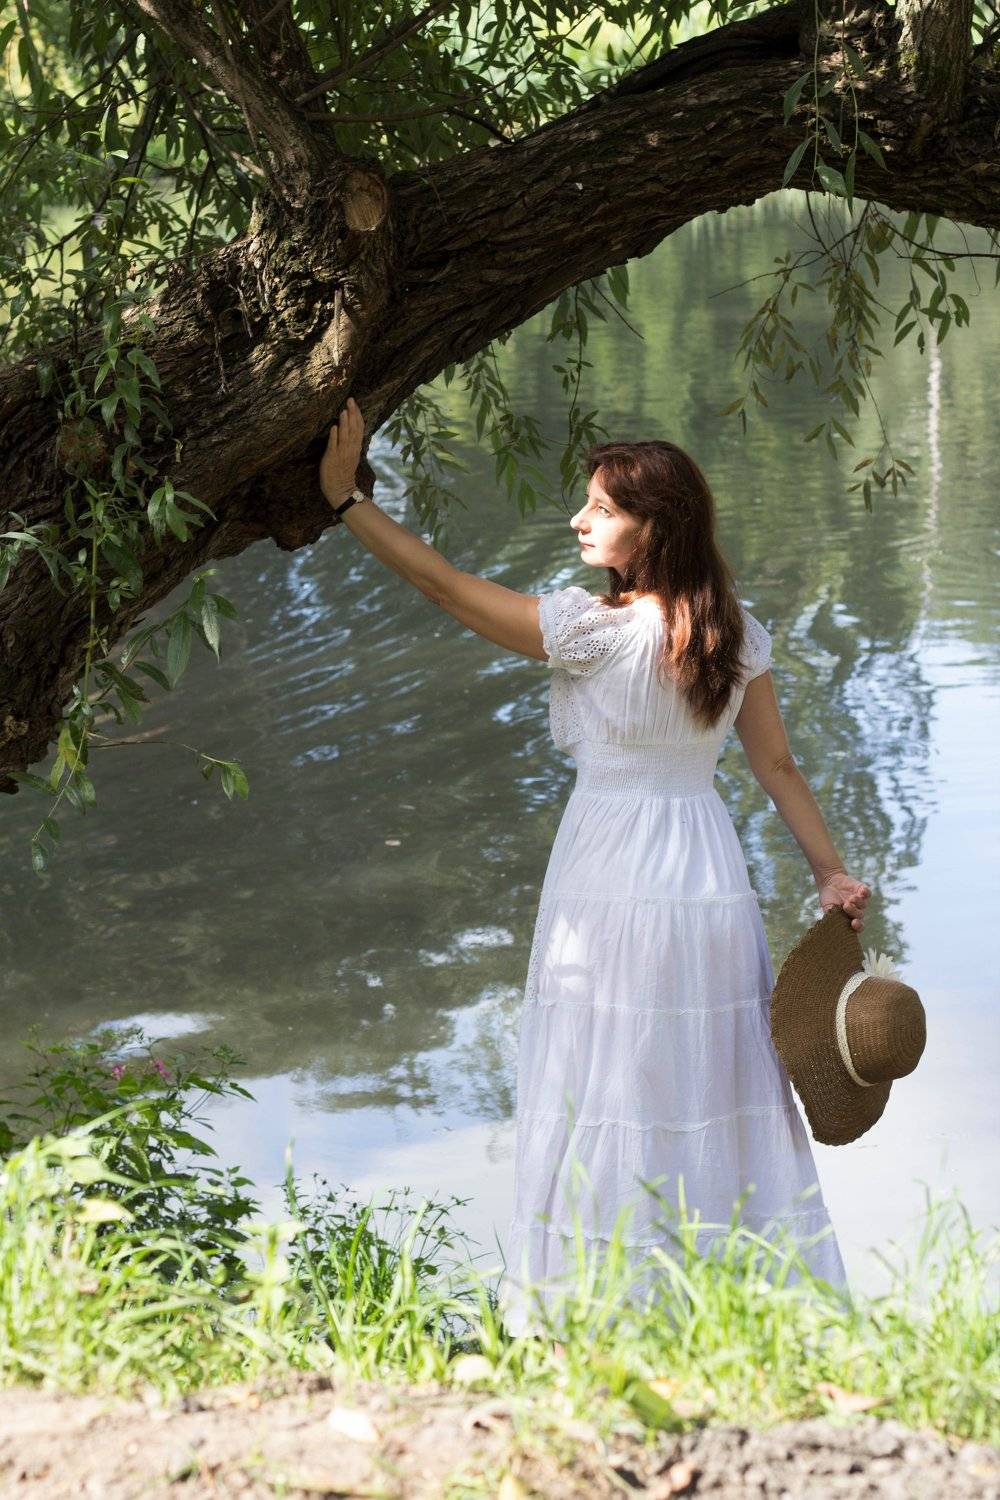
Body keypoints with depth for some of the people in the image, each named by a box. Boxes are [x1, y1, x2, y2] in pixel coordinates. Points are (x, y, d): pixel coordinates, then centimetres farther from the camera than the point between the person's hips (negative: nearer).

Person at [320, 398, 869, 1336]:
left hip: (612, 884, -6)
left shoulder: (595, 630, -15)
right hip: (711, 881, 6)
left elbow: (447, 587, -10)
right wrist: (830, 872, 13)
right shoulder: (736, 634, 2)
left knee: (605, 1104, 3)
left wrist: (345, 497, -3)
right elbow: (778, 766, 5)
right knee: (718, 1104, 14)